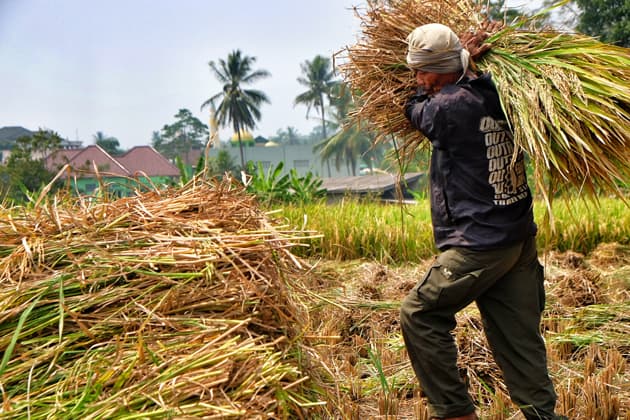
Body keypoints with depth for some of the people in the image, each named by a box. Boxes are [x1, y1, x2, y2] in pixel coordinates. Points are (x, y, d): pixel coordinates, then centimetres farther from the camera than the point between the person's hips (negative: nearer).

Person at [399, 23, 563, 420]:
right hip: (521, 238, 8)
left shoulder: (448, 107, -16)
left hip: (480, 244, -8)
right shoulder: (494, 95, 4)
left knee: (419, 314, 4)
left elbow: (415, 110, 6)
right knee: (519, 334, 12)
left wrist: (461, 65, 11)